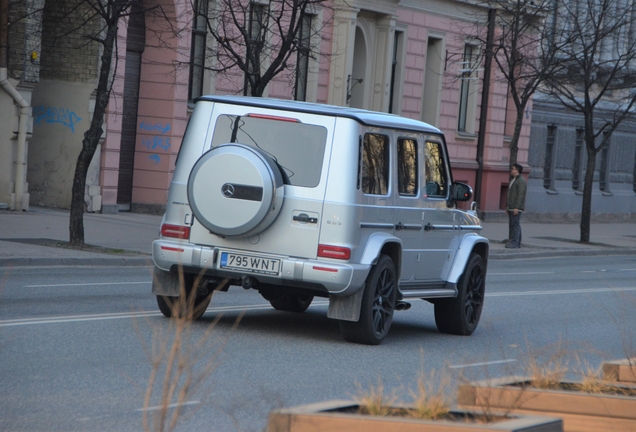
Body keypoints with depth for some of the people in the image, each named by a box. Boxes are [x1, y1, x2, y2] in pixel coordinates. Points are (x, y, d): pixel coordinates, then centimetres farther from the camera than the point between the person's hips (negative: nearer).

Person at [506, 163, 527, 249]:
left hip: (516, 208, -10)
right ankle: (517, 243, 13)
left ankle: (514, 242, -15)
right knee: (512, 225, 10)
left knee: (515, 224, -12)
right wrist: (507, 206, 21)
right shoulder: (513, 180, 20)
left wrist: (517, 207, -24)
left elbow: (521, 195, -19)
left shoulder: (521, 181, -12)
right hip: (511, 208, 10)